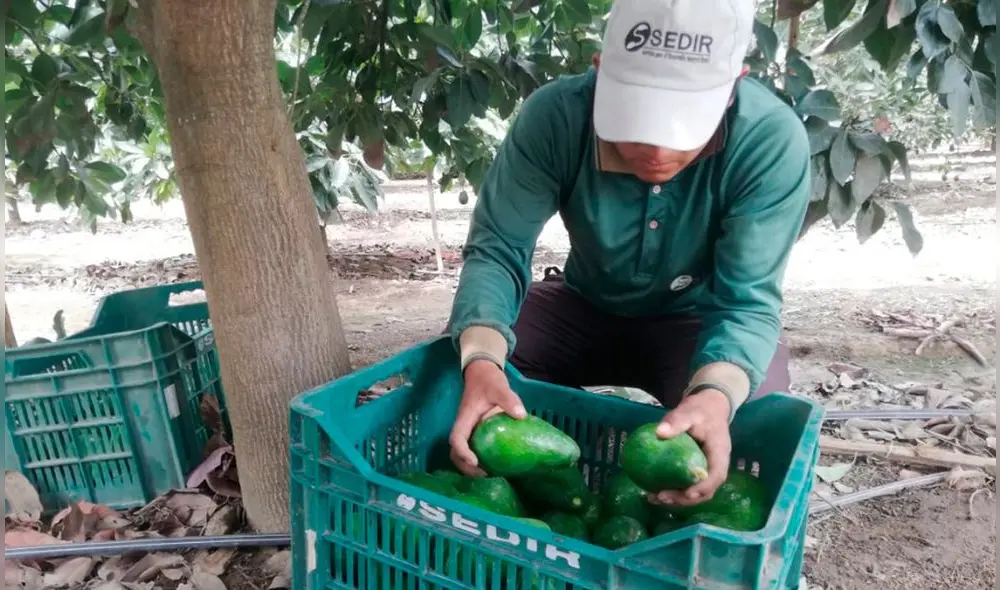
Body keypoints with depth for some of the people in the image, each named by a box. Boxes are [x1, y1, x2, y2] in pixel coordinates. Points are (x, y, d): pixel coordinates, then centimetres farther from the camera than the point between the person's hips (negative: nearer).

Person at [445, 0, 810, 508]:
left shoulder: (772, 141, -30)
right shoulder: (555, 115, -27)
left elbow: (746, 300, -31)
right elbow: (497, 248, -27)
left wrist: (716, 393, -54)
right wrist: (481, 361, -47)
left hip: (697, 318, -1)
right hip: (585, 304, 2)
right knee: (458, 359, -18)